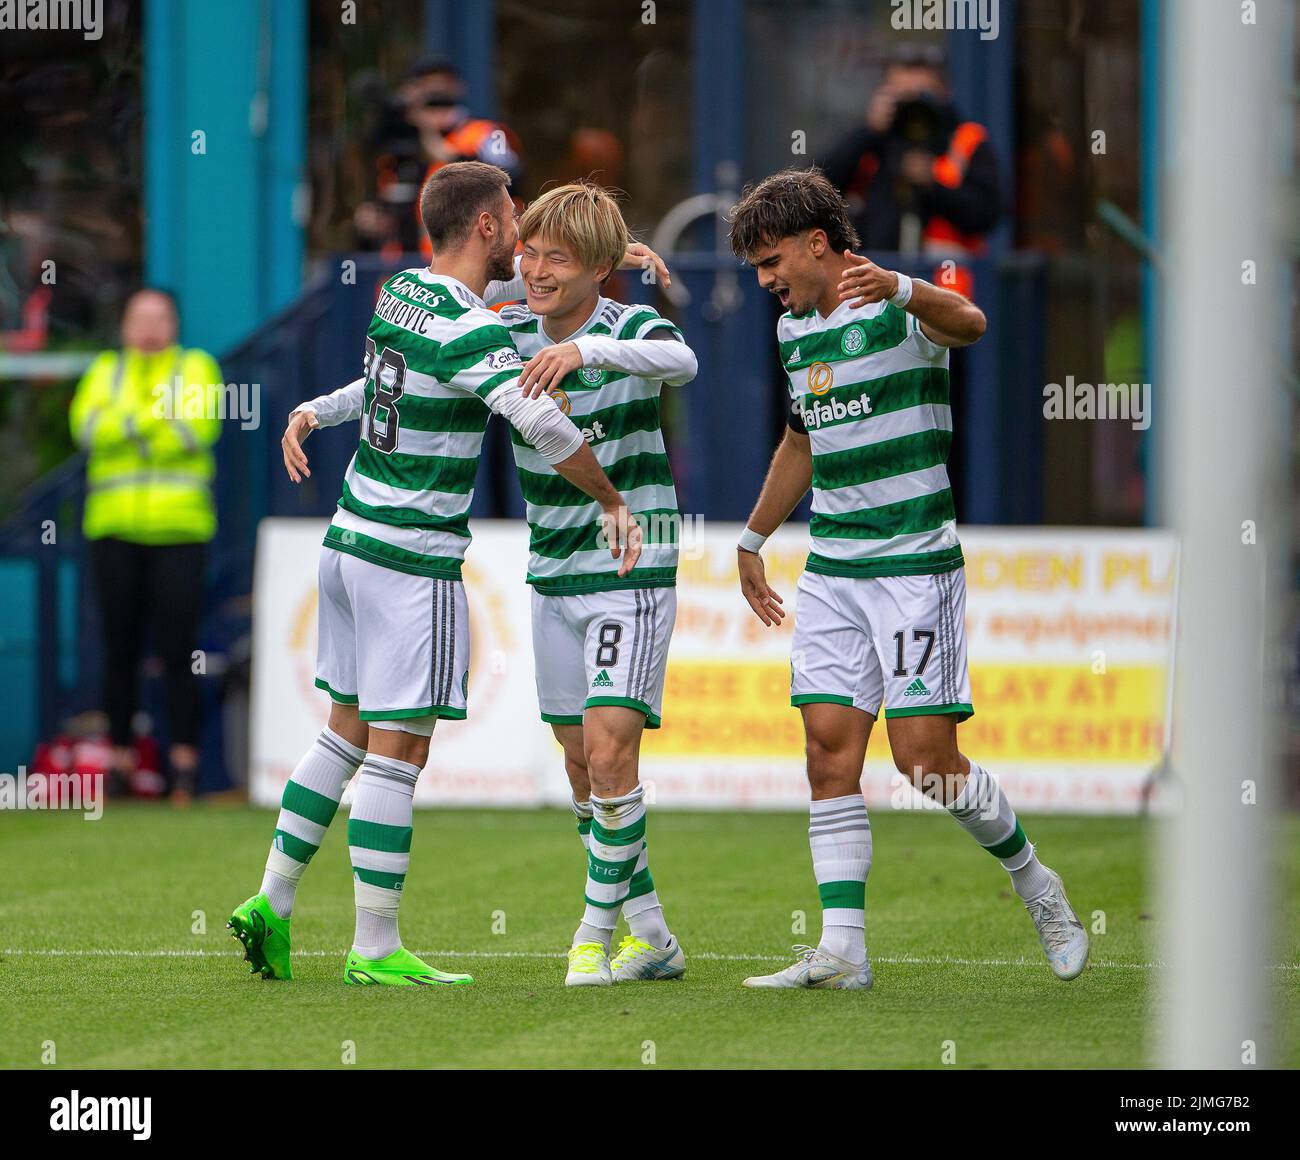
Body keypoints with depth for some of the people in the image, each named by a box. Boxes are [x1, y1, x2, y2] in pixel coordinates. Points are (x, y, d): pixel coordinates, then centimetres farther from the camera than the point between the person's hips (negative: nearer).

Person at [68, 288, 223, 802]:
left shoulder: (196, 368, 10)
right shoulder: (105, 371, 16)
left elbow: (199, 428, -8)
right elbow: (85, 425, -3)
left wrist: (125, 426, -7)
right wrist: (155, 416, -12)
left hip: (178, 527, -2)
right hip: (114, 528, 2)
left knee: (178, 650, -8)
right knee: (119, 651, 3)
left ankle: (184, 760, -6)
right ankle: (120, 758, 8)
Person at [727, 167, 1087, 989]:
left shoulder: (901, 308, -10)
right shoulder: (794, 330, 14)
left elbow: (968, 324, -35)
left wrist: (895, 286, -54)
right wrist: (753, 539, 36)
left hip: (916, 562, -7)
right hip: (832, 572, 7)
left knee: (923, 754, -9)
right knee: (831, 749, -4)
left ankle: (1033, 881, 15)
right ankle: (842, 949, -6)